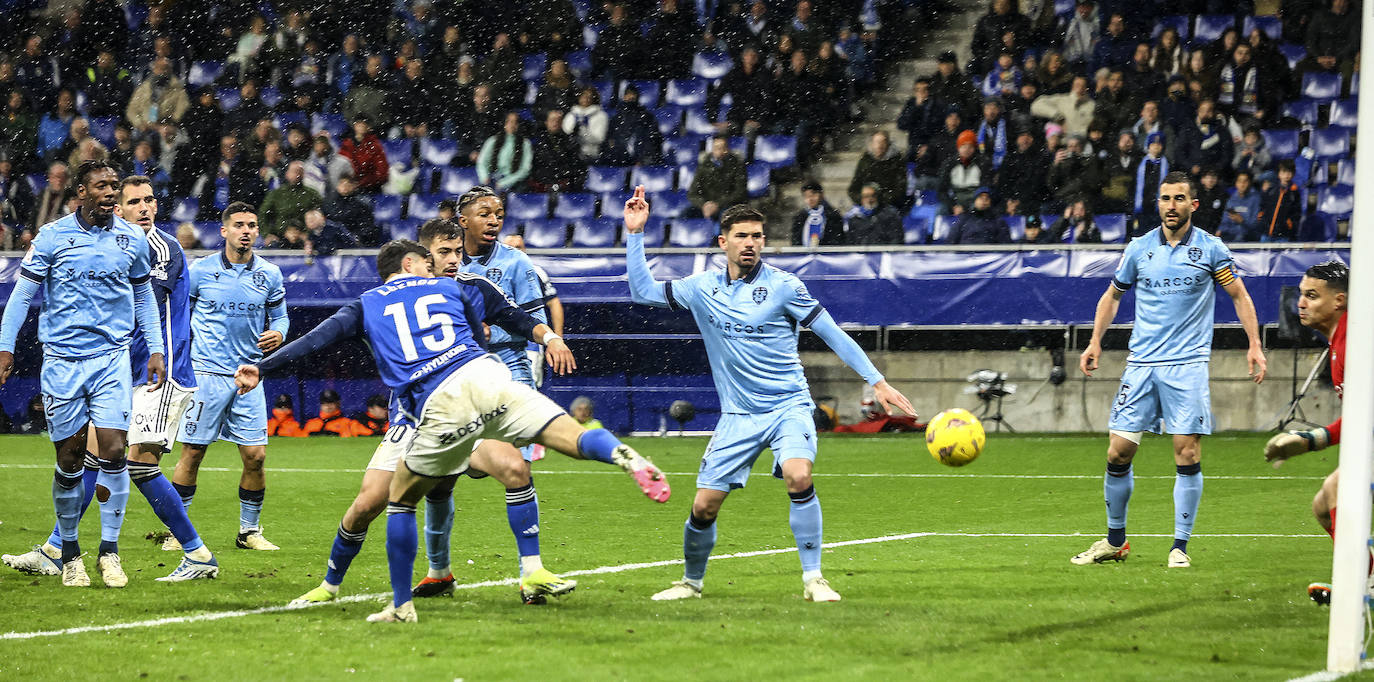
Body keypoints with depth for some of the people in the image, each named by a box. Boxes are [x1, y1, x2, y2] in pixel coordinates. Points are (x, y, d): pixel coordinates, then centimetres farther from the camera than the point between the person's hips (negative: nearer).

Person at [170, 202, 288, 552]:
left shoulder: (269, 274, 6)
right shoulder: (200, 270, -1)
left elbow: (280, 315, 16)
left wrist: (277, 334, -6)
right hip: (206, 373, -2)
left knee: (256, 456, -1)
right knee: (192, 454, -3)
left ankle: (249, 530, 14)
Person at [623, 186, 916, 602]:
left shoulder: (782, 286, -4)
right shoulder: (703, 287, 6)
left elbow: (832, 334, -1)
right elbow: (643, 291, 13)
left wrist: (876, 382, -4)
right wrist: (635, 233, 7)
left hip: (788, 406, -3)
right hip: (737, 415, 3)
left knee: (798, 476, -30)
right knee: (704, 505, -2)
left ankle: (813, 580, -21)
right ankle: (691, 582, 23)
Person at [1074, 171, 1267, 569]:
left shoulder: (1210, 249, 1)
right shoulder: (1139, 249, 7)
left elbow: (1239, 296, 10)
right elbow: (1113, 295, 20)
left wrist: (1254, 345, 0)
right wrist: (1095, 341, 10)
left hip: (1188, 365, -2)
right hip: (1141, 364, 2)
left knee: (1187, 454, -9)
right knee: (1119, 451, -3)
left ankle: (1180, 547, -1)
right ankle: (1115, 541, 12)